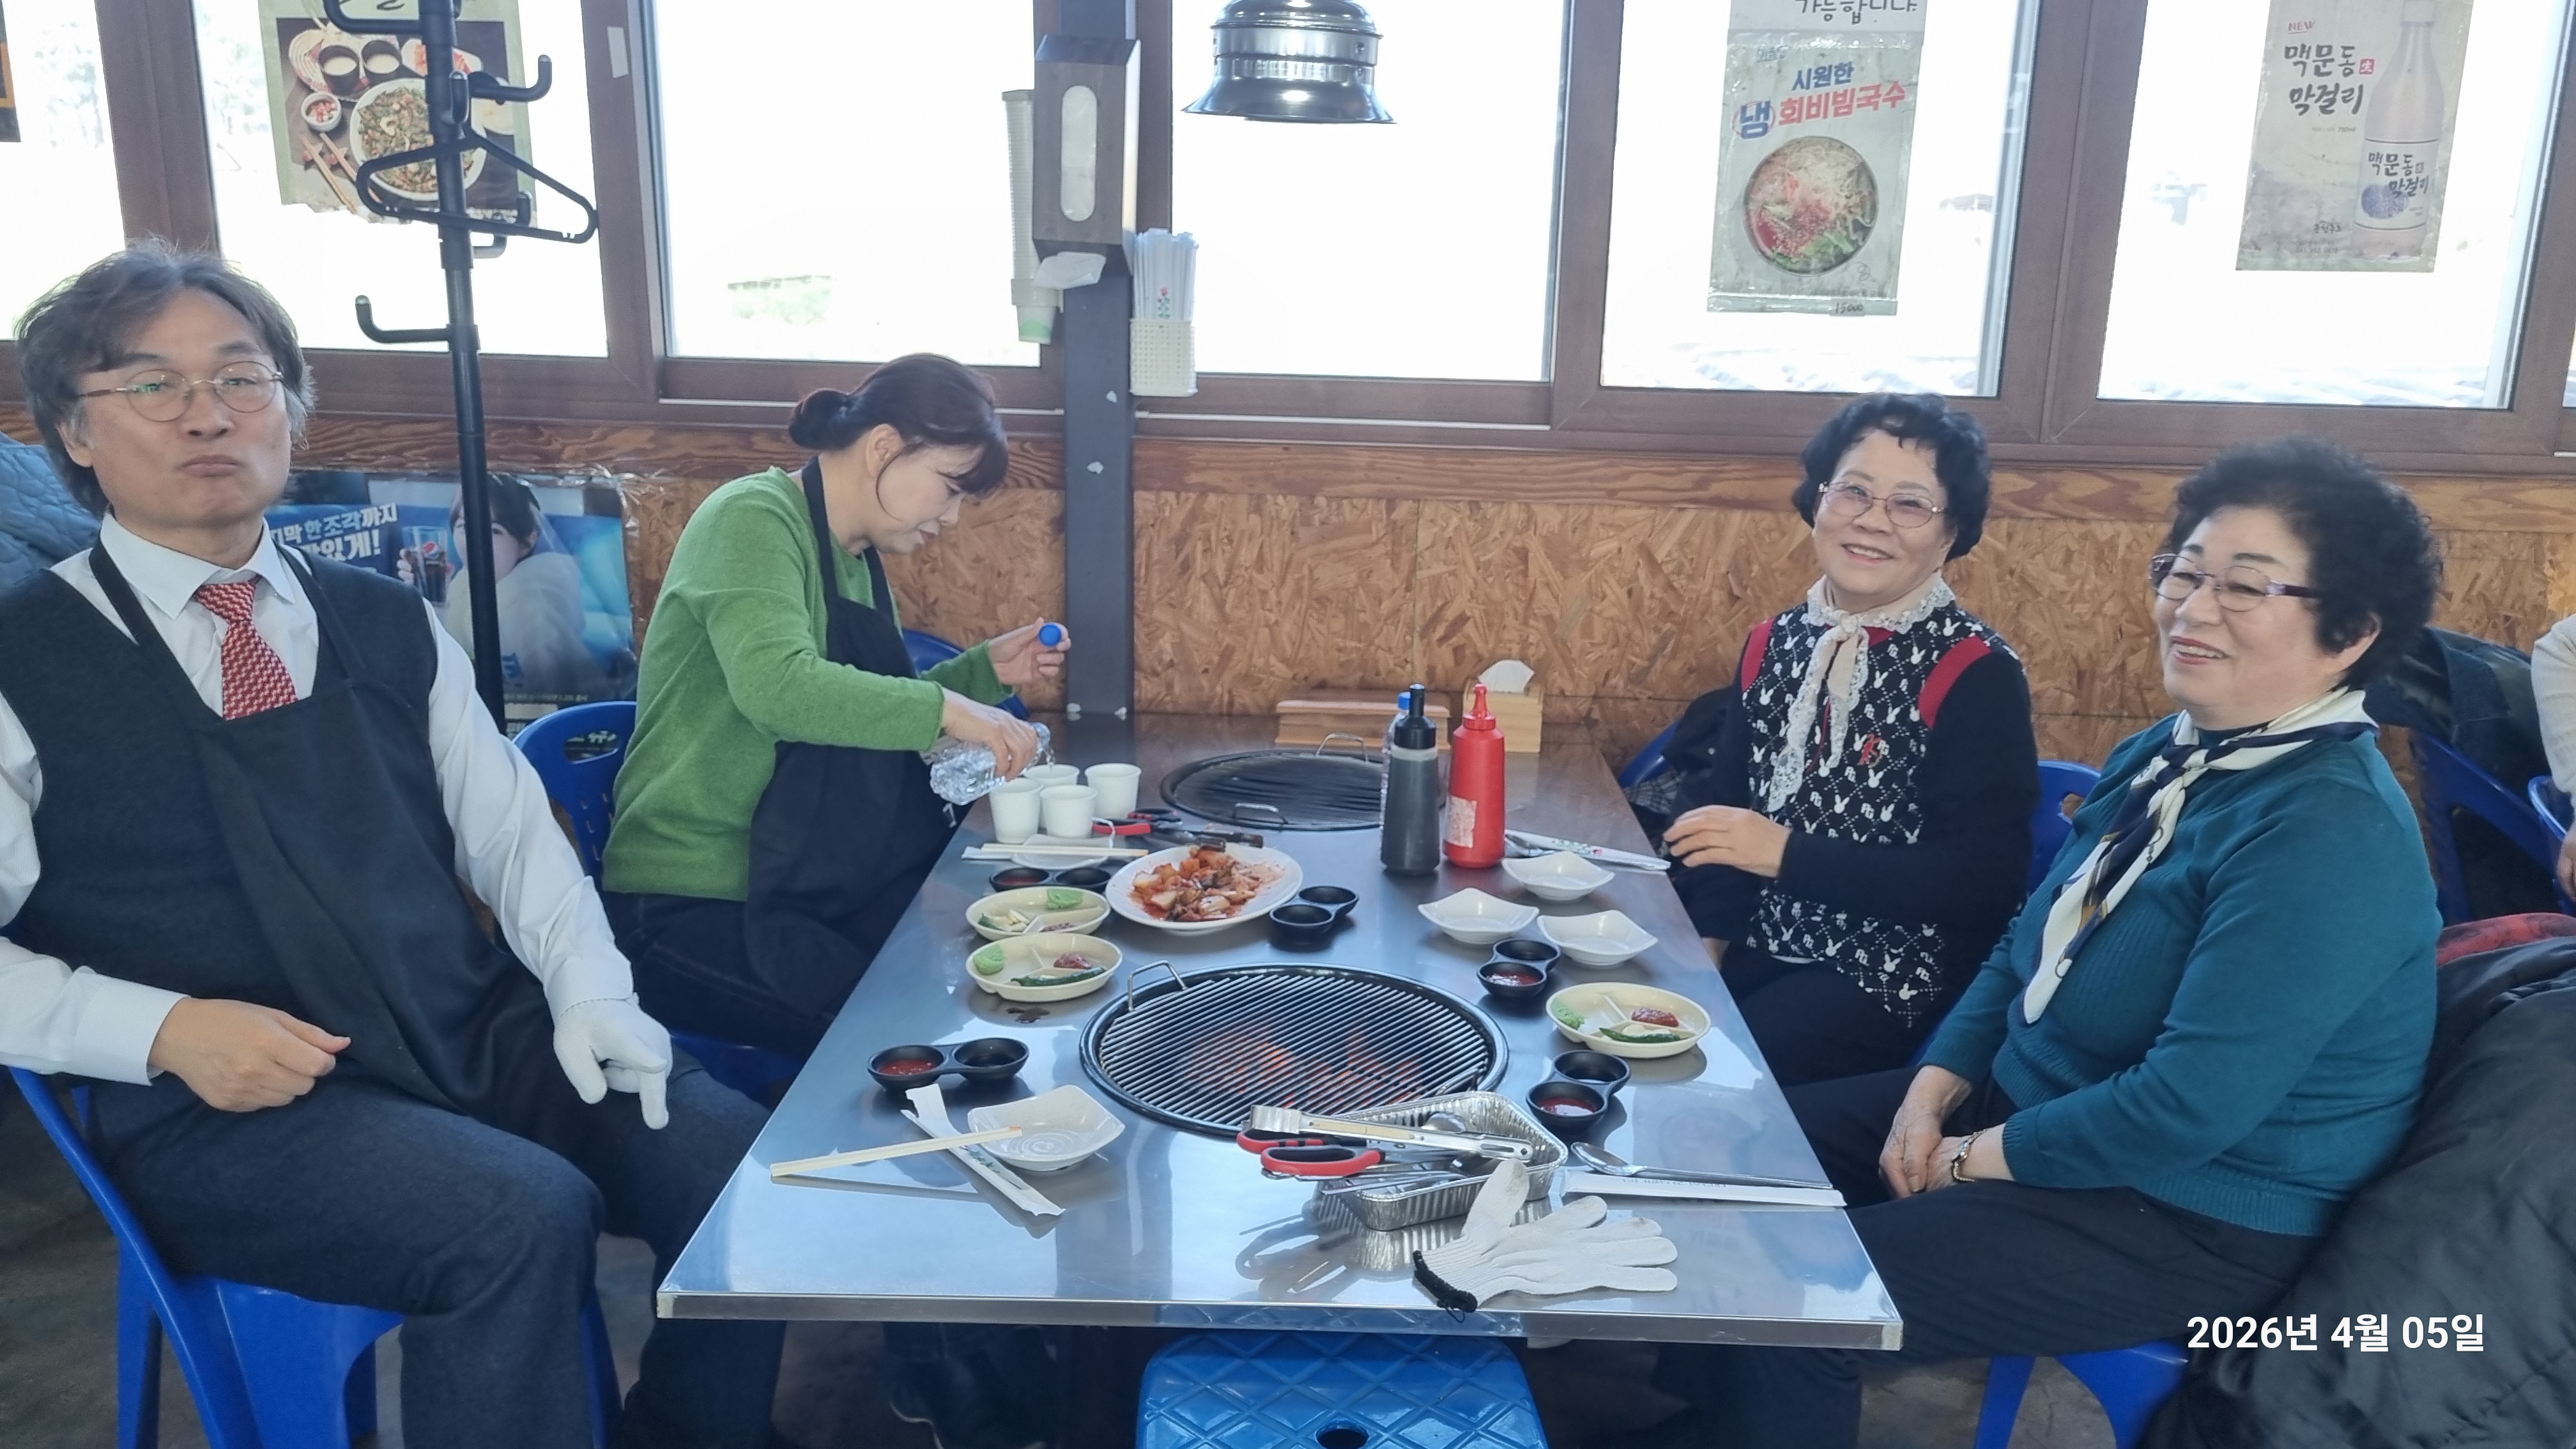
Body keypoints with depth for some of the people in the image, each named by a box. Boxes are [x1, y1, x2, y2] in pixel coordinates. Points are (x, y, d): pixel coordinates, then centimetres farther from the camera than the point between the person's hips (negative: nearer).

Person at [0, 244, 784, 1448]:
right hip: (230, 1108, -4)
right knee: (522, 1218, -30)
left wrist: (590, 991, -5)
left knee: (737, 1163, -15)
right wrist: (164, 1030, -16)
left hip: (480, 1035, 5)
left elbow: (512, 827, 10)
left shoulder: (388, 625, 12)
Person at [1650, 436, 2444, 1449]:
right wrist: (1933, 1090, -3)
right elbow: (2029, 944, 11)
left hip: (2186, 1219, -9)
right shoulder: (2166, 755, 4)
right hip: (2031, 1105, 9)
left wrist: (1973, 1159, -17)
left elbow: (2188, 1108, -29)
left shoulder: (2331, 832, -25)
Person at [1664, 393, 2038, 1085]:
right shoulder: (1775, 642, 8)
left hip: (1888, 983, -5)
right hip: (1756, 951, 6)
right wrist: (1706, 942, -7)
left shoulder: (1977, 673, -9)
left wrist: (1790, 855, -20)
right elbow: (1719, 803, 9)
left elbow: (1984, 879, -16)